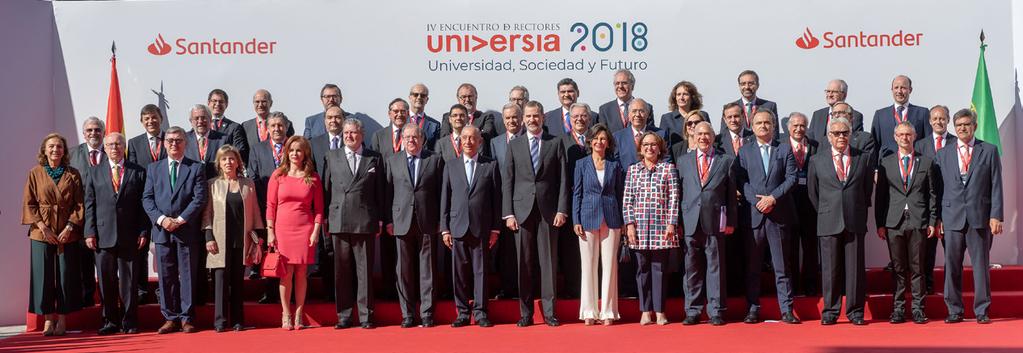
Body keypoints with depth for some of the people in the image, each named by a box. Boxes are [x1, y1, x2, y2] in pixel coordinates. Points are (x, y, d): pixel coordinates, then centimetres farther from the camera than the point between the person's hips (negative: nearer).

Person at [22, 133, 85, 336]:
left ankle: (62, 319, 10)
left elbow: (79, 204, 2)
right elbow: (28, 204, 2)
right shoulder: (35, 173, 4)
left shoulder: (73, 174, 4)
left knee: (66, 275, 1)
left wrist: (70, 227, -10)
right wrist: (43, 227, -9)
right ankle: (48, 319, 8)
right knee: (44, 275, 0)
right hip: (41, 233, 0)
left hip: (67, 233, 0)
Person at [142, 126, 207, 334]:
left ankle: (187, 318, 7)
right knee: (166, 276, 4)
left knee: (187, 276, 1)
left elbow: (200, 199, -4)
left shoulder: (196, 168, 4)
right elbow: (147, 198, 6)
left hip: (187, 230, -2)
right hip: (162, 231, 2)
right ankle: (170, 318, 11)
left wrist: (180, 220, -12)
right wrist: (161, 218, -9)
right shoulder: (153, 168, 13)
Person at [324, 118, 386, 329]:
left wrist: (380, 219, 3)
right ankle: (344, 315, 12)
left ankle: (365, 315, 7)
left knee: (365, 270, 1)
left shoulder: (374, 159, 9)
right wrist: (324, 218, 5)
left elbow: (380, 191, 8)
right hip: (338, 222, 1)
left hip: (365, 222, -1)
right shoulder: (332, 157, 12)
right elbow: (326, 188, 10)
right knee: (341, 270, 5)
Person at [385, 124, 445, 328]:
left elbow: (441, 192, 5)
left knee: (427, 269, 2)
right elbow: (388, 192, 8)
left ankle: (427, 313, 8)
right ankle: (408, 314, 11)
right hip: (402, 222, 1)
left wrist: (441, 220, 0)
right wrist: (389, 220, 2)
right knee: (404, 270, 3)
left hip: (427, 222, -1)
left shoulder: (435, 160, 6)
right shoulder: (393, 161, 11)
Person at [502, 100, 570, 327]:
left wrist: (562, 210, -5)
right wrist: (508, 213, -2)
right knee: (524, 263, 2)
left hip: (548, 211, 0)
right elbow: (507, 181, 6)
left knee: (549, 262, 1)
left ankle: (549, 311, 8)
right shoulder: (514, 145, 9)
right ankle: (525, 313, 9)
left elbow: (563, 179, 4)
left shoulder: (555, 144, 7)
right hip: (522, 210, 1)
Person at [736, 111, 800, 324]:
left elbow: (791, 178, 0)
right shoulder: (744, 152, 11)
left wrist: (772, 198, -12)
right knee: (752, 265, 3)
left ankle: (786, 310, 4)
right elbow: (742, 182, 3)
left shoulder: (785, 150, 10)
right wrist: (757, 201, -11)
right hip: (753, 214, 1)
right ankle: (753, 309, 9)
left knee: (782, 265, 1)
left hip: (779, 214, -1)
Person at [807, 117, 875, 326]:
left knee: (855, 267, 2)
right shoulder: (817, 160, 6)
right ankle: (830, 311, 11)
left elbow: (868, 188, 15)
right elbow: (812, 192, 13)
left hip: (855, 222, 0)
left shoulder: (864, 158, 7)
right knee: (830, 268, 2)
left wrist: (859, 212, 14)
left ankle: (855, 312, 11)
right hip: (828, 223, 0)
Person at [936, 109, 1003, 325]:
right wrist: (937, 217, 3)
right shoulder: (943, 154, 11)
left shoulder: (989, 151, 6)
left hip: (980, 217, -1)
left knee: (981, 264, 3)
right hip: (952, 217, 1)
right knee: (952, 266, 2)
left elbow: (996, 186, 2)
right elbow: (939, 187, 9)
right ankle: (954, 311, 11)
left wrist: (996, 216, -5)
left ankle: (982, 311, 11)